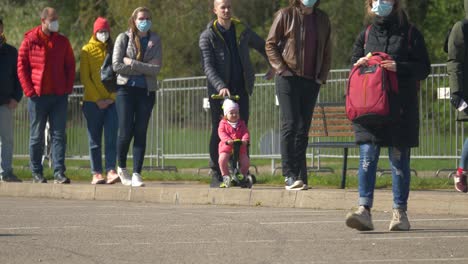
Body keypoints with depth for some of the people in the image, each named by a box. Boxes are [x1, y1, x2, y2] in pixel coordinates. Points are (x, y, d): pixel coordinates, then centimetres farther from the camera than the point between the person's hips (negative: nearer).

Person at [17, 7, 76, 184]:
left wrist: (68, 88, 1)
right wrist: (29, 90, -8)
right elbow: (21, 67, 0)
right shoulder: (30, 41, -1)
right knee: (37, 136, 5)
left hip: (59, 96, 2)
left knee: (59, 135, -2)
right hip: (38, 95, -2)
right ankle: (37, 173, 11)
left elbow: (70, 66, 11)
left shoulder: (62, 41, 7)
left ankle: (59, 173, -4)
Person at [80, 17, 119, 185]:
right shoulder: (87, 50, 3)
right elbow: (85, 77, -1)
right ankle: (96, 174, 3)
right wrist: (97, 99, -8)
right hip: (93, 102, -1)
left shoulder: (113, 50, 10)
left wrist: (113, 97, -6)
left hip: (111, 101, 2)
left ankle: (111, 171, -14)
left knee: (111, 138, -8)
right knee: (95, 140, 1)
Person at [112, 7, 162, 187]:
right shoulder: (124, 38, 2)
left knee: (141, 133, -2)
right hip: (126, 89, -2)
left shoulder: (155, 40, 7)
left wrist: (132, 63, -11)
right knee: (125, 132, -6)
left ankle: (137, 174, 0)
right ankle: (121, 168, 17)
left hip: (147, 91, 2)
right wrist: (145, 68, -8)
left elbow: (157, 69, -5)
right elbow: (116, 65, -8)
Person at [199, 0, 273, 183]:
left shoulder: (242, 30, 8)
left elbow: (262, 46, 26)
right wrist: (220, 87, -27)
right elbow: (208, 66, -14)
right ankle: (216, 173, 5)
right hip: (218, 91, -3)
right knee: (219, 131, -2)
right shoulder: (208, 36, -4)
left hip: (241, 89, 3)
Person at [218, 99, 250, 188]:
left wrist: (245, 140, -22)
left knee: (246, 162, -14)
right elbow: (222, 133, -9)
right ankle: (226, 177, -12)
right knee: (222, 159, -28)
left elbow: (245, 133, 2)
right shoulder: (223, 123, 6)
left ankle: (244, 176, 12)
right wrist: (228, 140, -29)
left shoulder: (241, 123, 13)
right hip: (226, 147, -2)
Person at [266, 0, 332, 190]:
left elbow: (326, 51, 18)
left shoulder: (322, 19, 12)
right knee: (290, 124, -10)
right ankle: (289, 175, -9)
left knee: (303, 128, 5)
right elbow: (270, 44, 0)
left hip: (311, 82, 4)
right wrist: (282, 68, -10)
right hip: (289, 79, -4)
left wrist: (322, 75, 7)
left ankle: (301, 176, 7)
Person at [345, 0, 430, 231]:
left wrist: (399, 67, -15)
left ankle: (400, 213, 8)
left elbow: (424, 68, 1)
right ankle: (364, 210, -16)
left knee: (399, 158, 1)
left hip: (401, 106, -2)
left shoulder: (410, 34, 4)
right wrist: (359, 64, -2)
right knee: (367, 155, -9)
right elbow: (353, 63, 22)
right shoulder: (366, 34, 14)